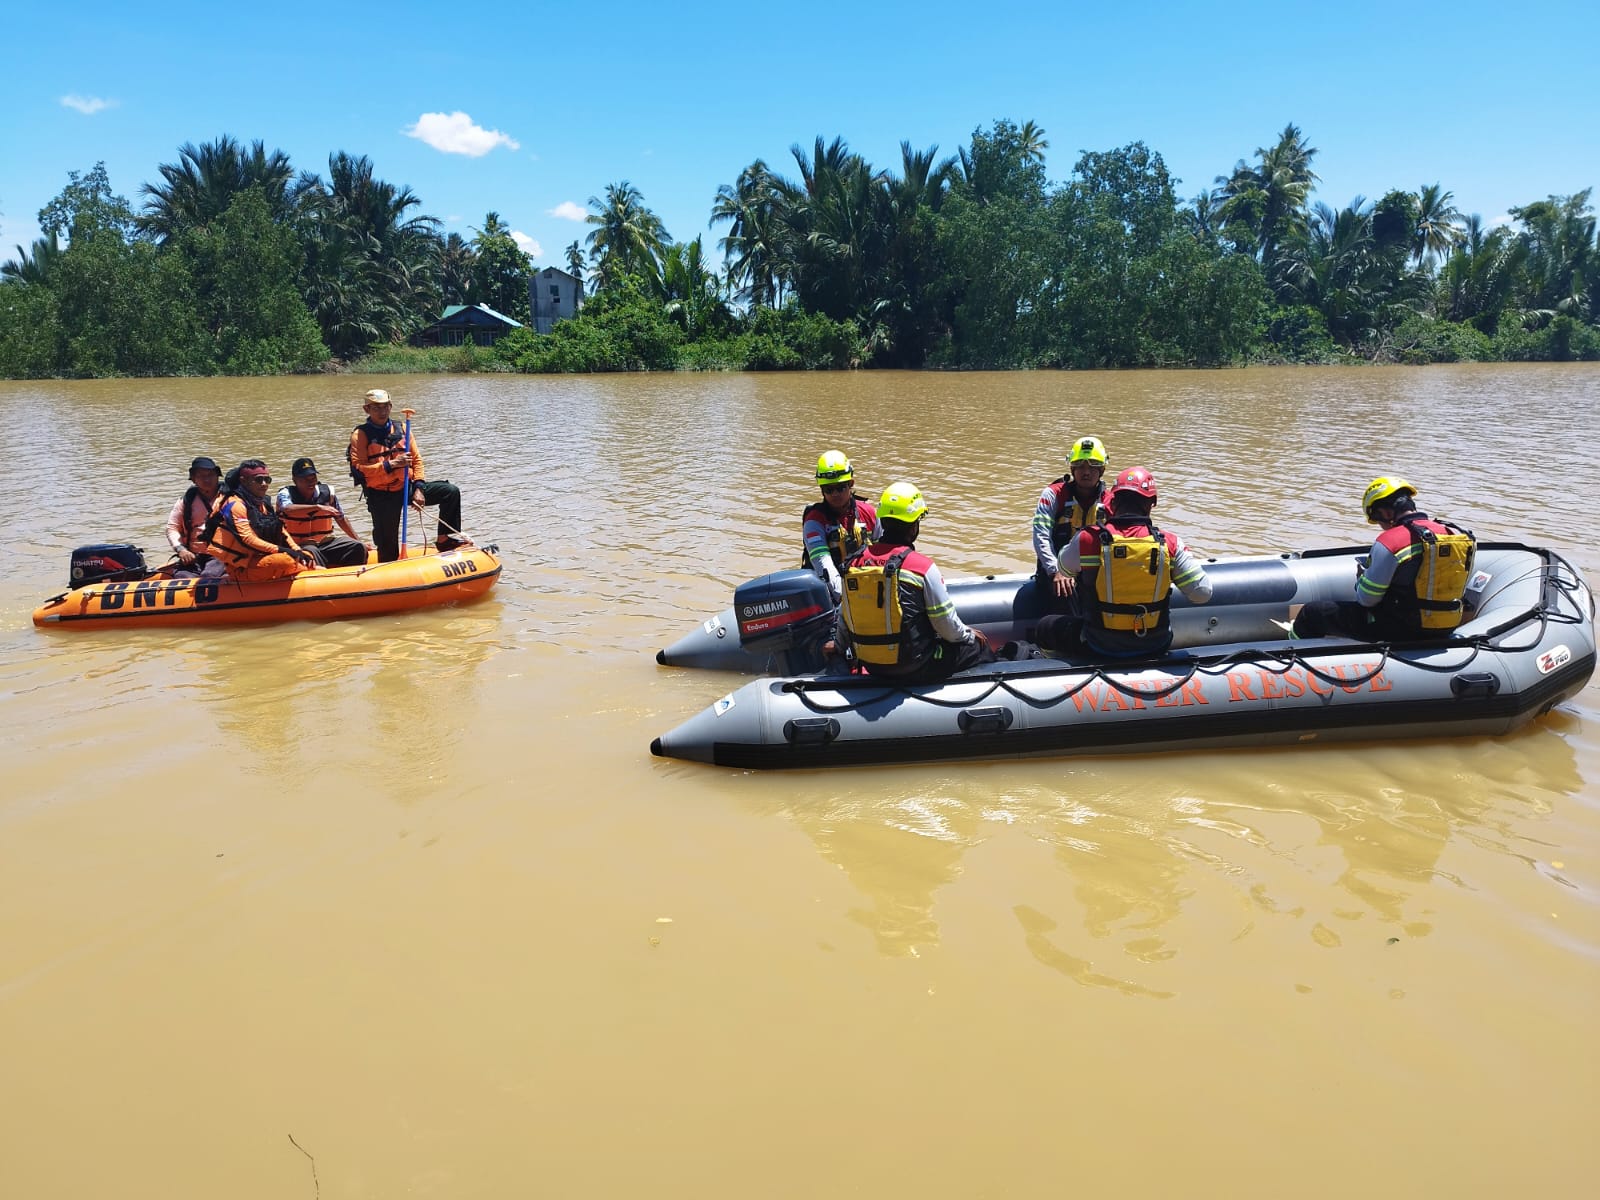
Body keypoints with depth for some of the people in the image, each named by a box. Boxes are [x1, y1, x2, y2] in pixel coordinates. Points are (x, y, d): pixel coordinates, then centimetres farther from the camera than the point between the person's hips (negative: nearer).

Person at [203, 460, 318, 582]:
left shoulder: (261, 504, 16)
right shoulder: (235, 504, -13)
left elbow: (280, 531, 11)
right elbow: (247, 539, -22)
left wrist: (297, 550, -5)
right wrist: (280, 550, -27)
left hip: (259, 557, 10)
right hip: (242, 568, -10)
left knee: (307, 556, 0)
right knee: (285, 560, -31)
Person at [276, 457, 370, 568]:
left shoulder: (327, 492, 6)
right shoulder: (286, 493, -4)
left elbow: (341, 518, 17)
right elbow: (287, 509, -29)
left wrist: (359, 541, 19)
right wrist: (318, 507, -35)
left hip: (325, 542, 5)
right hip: (299, 546, -4)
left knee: (358, 548, -15)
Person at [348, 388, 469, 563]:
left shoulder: (401, 429, 8)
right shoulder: (360, 435, -6)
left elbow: (416, 459, 6)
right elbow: (358, 469, -16)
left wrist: (419, 488, -7)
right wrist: (391, 465, -24)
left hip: (406, 486, 4)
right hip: (381, 495, -4)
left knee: (451, 492, -9)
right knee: (388, 548, -1)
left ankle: (445, 539, -1)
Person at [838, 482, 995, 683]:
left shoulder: (853, 562, -3)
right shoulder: (921, 566, -19)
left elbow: (844, 615, 9)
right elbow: (947, 626, -12)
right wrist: (969, 635, 9)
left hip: (870, 665, 7)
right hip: (915, 667, -6)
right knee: (979, 645, 19)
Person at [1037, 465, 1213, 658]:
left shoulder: (1087, 539, -15)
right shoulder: (1170, 544, -13)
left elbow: (1064, 569, 6)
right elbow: (1203, 593, -12)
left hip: (1101, 646, -2)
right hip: (1155, 646, 2)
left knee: (1046, 626, 23)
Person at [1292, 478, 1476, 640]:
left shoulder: (1389, 543, -21)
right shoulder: (1458, 534, 0)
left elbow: (1367, 600, -13)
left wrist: (1362, 576, 10)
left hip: (1399, 629, -8)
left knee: (1312, 613, 3)